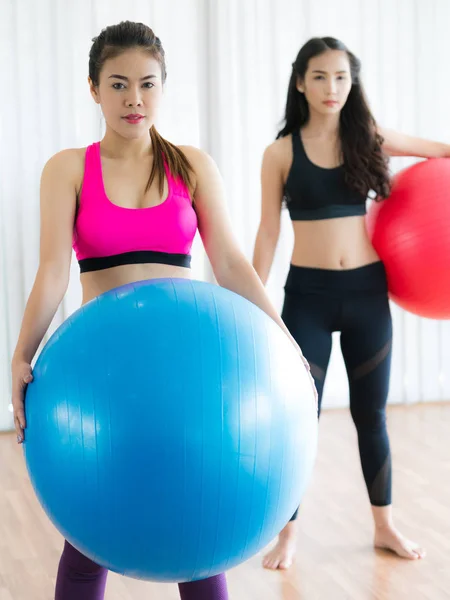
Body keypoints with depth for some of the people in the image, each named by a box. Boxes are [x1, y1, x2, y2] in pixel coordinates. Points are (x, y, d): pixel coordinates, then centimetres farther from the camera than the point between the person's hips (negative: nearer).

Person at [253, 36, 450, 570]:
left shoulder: (370, 140, 2)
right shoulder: (281, 152, -4)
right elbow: (268, 233, 0)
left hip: (367, 291, 2)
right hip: (308, 294, -2)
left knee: (371, 413, 12)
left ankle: (384, 526, 27)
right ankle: (288, 532, 16)